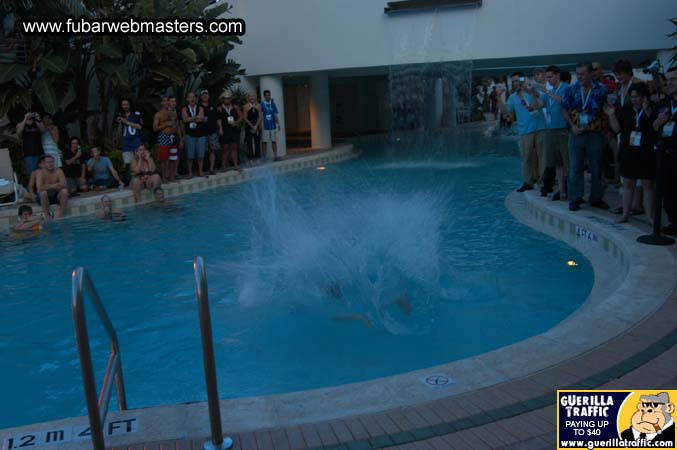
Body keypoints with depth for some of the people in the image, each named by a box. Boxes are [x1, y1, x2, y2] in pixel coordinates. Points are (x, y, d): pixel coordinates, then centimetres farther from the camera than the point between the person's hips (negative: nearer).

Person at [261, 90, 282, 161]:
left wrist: (278, 124, 7)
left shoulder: (273, 103, 7)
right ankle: (264, 157, 4)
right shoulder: (262, 104, -4)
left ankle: (275, 156, 15)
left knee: (274, 141, 8)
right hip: (265, 126, -4)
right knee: (264, 142, -2)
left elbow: (276, 114, 10)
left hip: (273, 126, 4)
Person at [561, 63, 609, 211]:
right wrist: (572, 125, -6)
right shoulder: (571, 89, 3)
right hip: (576, 133, 0)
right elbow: (564, 110, 5)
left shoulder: (601, 89, 0)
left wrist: (607, 128, -3)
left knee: (597, 168, 7)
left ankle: (596, 198, 19)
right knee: (575, 168, -1)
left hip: (595, 134, 0)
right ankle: (574, 200, 6)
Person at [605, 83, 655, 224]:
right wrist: (611, 115, -8)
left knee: (648, 184, 3)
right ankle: (625, 214, 16)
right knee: (628, 183, 9)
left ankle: (650, 216, 10)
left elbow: (655, 128, -18)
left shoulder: (652, 111, -4)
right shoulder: (626, 111, 7)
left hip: (646, 154, -4)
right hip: (628, 153, 4)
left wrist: (647, 111, -26)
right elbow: (617, 129, 2)